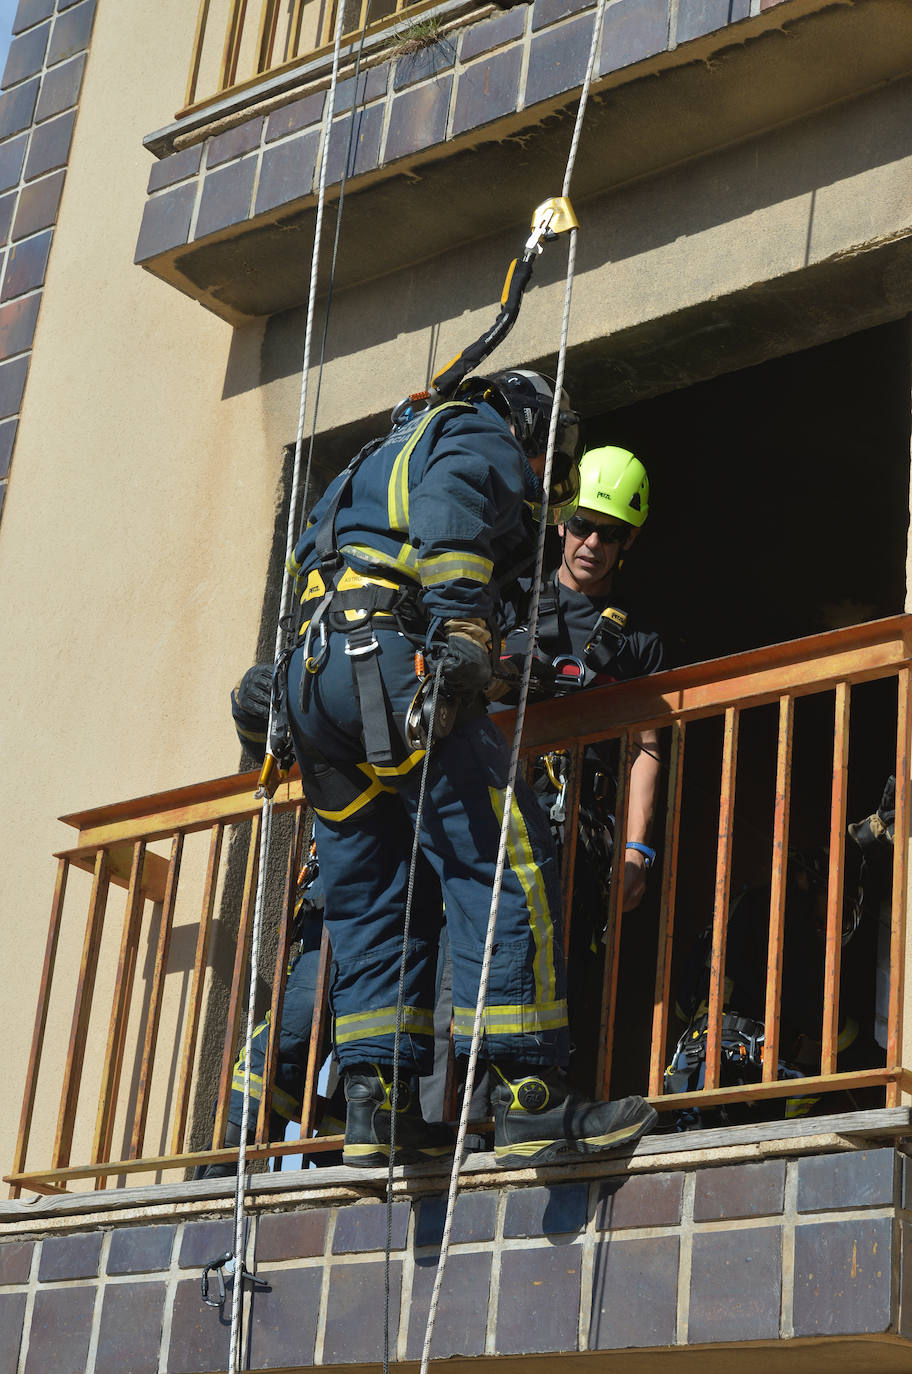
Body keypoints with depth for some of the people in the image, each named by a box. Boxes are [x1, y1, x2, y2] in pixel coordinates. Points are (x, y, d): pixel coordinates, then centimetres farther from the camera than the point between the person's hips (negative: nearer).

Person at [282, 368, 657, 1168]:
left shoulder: (391, 452, 37)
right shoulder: (486, 441, 9)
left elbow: (313, 547, 33)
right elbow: (447, 514, -13)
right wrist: (460, 628, -26)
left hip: (316, 667, 9)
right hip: (393, 657, -9)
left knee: (372, 900, 10)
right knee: (505, 868, -11)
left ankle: (375, 1106, 4)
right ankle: (532, 1099, -17)